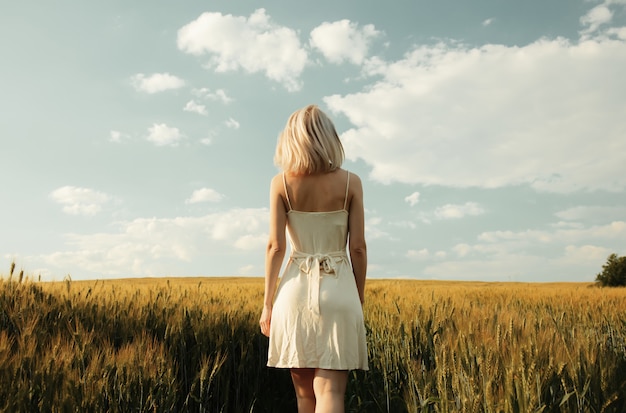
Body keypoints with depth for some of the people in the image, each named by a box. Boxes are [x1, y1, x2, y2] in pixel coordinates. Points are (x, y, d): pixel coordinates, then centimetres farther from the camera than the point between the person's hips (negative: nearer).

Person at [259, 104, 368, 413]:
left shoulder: (281, 183, -1)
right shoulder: (350, 182, -1)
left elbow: (275, 246, -5)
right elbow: (358, 247, -2)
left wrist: (267, 303, 3)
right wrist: (359, 300, 9)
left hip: (296, 290, 1)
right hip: (338, 291, -1)